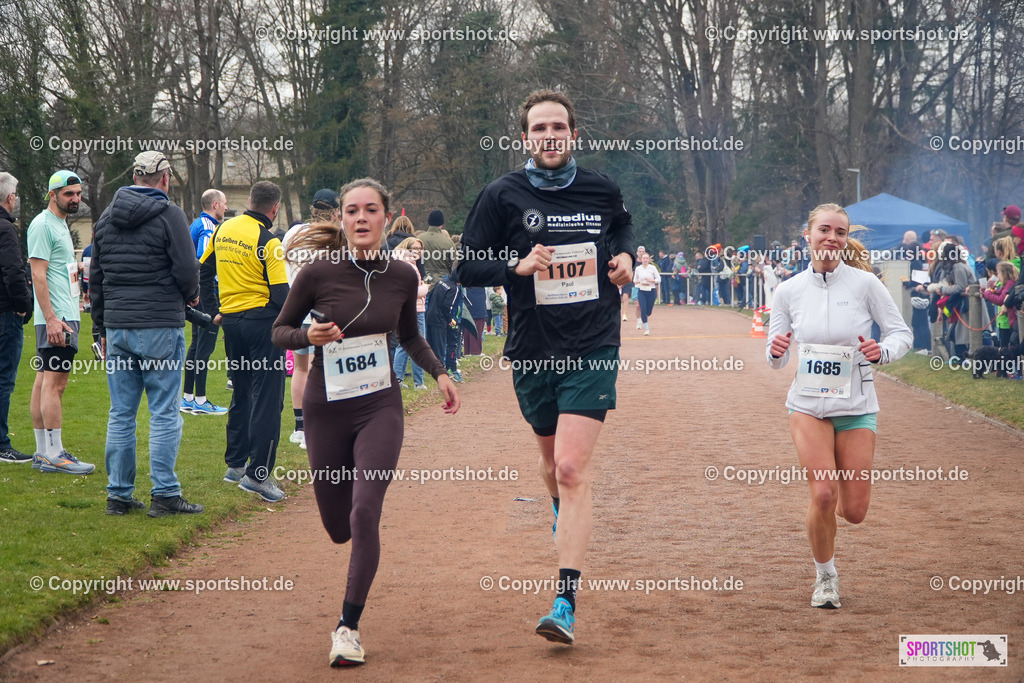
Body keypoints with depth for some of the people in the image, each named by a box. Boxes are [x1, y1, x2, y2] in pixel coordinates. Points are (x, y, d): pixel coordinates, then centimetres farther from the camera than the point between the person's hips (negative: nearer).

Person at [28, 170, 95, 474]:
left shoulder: (60, 224, 19)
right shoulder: (43, 225, -12)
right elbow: (38, 273, -18)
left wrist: (77, 269, 14)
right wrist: (52, 318, -22)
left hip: (63, 316, 10)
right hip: (56, 317, -10)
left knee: (45, 381, 10)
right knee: (55, 383, -10)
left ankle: (43, 453, 13)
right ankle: (54, 455, -9)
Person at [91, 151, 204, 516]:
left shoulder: (106, 217, 12)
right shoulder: (169, 215, -7)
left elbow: (96, 277, 16)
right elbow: (187, 270, -11)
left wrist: (103, 327, 21)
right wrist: (190, 295, 11)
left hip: (117, 328, 6)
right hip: (160, 328, -5)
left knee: (120, 414, 8)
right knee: (165, 414, -2)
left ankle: (118, 495, 10)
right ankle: (164, 495, -3)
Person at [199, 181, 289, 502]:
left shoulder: (223, 229, 7)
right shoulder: (268, 242, -15)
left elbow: (203, 271, 16)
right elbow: (280, 294, -17)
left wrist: (213, 310, 22)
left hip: (231, 320, 7)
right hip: (262, 321, -7)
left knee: (241, 394, 20)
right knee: (267, 399, -3)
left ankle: (235, 464, 26)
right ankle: (258, 473, -6)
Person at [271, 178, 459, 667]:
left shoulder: (402, 277, -1)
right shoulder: (318, 273, -10)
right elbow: (280, 331, 2)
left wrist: (438, 372, 5)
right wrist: (309, 337, -18)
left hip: (380, 407, 0)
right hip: (326, 410, 0)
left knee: (364, 514, -16)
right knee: (338, 527, 8)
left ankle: (349, 626, -4)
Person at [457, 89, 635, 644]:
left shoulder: (602, 191, 3)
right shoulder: (502, 196, -3)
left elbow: (623, 226, 26)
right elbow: (466, 269, -1)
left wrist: (625, 256, 5)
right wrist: (519, 266, -17)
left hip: (592, 349, -2)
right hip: (532, 350, 2)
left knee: (572, 470, -15)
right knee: (552, 456, 20)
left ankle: (566, 603, -19)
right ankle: (563, 516, 58)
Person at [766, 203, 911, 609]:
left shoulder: (864, 284, -6)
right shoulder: (789, 291, 0)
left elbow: (902, 333, -1)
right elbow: (775, 358, 6)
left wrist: (882, 352, -21)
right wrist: (776, 350, -18)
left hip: (857, 407, 0)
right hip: (808, 405, 0)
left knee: (854, 511, -1)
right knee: (823, 494, -16)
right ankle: (825, 575, 8)